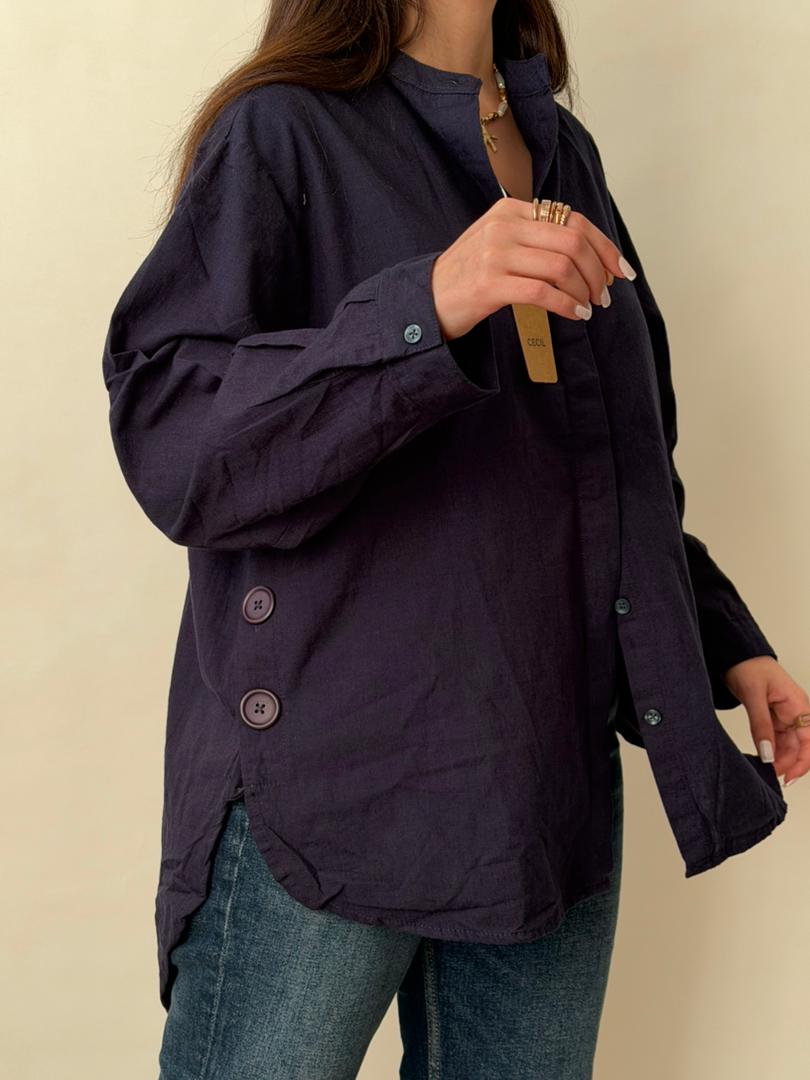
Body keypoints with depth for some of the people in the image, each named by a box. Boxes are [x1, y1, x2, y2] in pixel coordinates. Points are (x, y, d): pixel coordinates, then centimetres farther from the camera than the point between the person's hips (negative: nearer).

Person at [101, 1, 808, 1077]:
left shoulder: (565, 152, 15)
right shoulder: (283, 132, -4)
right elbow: (168, 441, -17)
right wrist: (428, 307, -28)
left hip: (553, 776, 6)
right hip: (334, 775, -5)